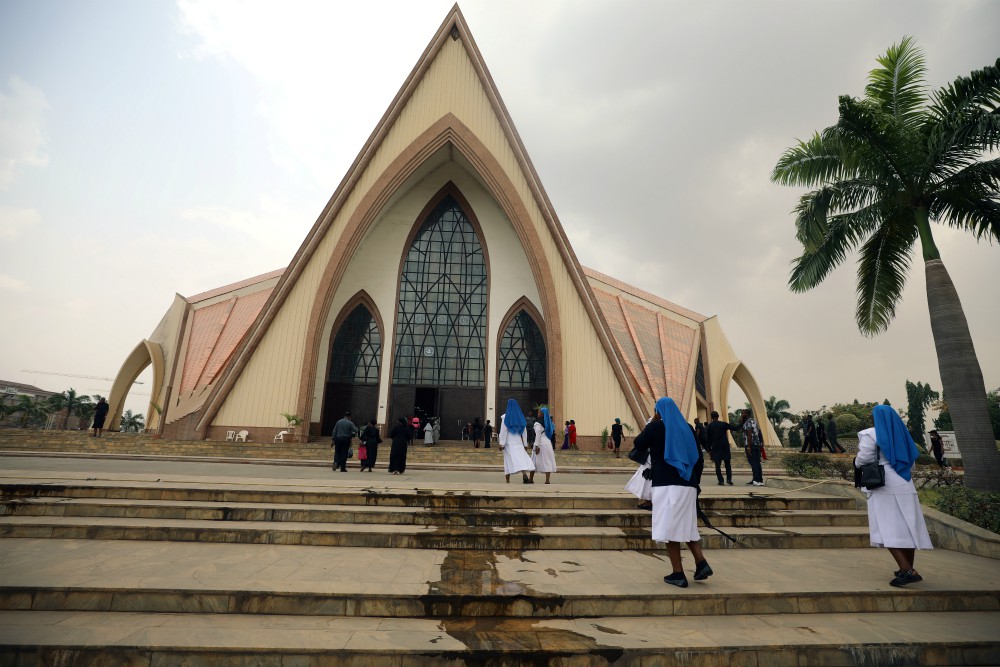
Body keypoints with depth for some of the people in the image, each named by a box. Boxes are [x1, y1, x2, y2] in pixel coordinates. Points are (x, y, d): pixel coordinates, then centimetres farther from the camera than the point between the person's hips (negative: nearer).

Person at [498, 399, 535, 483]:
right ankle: (524, 474, -29)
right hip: (519, 442, 3)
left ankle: (507, 481, 7)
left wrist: (501, 443, -7)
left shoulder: (505, 417, -4)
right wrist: (524, 443, 16)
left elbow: (503, 431, -8)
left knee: (509, 460, 3)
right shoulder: (520, 417, 10)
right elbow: (524, 431, 12)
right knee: (522, 458, -4)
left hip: (509, 443, -3)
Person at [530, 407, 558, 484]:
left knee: (534, 461, 6)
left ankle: (531, 478, 16)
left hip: (541, 443, -5)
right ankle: (547, 480, -2)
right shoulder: (549, 423, 12)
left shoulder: (538, 423, -8)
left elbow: (538, 435, -15)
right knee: (547, 461, 4)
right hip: (548, 443, 6)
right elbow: (552, 434, 14)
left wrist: (536, 446, -16)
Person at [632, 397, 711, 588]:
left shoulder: (655, 426, -4)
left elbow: (637, 444, 9)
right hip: (687, 484, 6)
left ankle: (678, 574, 1)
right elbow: (699, 458, 11)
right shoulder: (687, 428, 10)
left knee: (669, 526, 0)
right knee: (686, 525, 18)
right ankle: (701, 563, 4)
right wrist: (695, 481, 18)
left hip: (665, 484, -6)